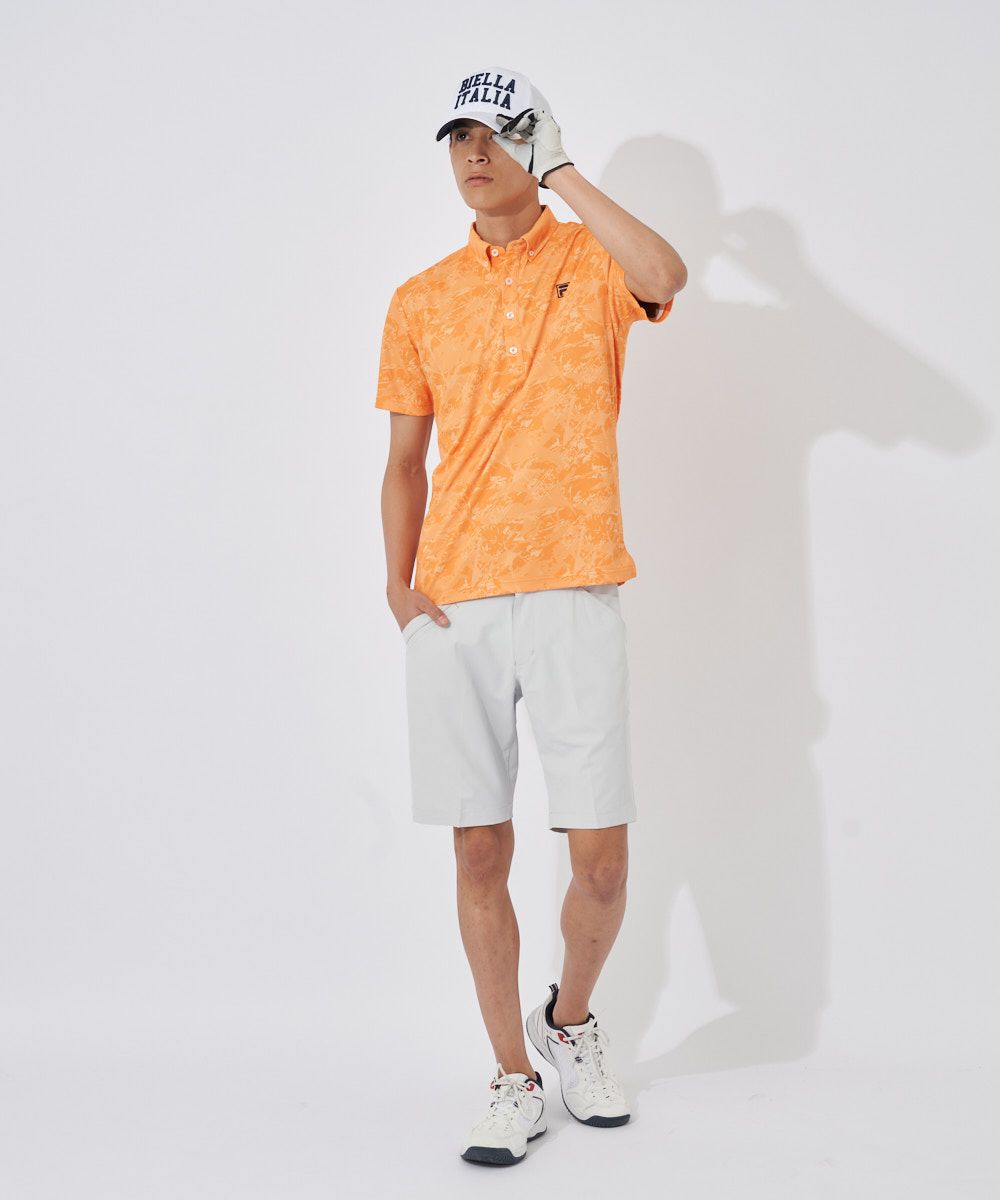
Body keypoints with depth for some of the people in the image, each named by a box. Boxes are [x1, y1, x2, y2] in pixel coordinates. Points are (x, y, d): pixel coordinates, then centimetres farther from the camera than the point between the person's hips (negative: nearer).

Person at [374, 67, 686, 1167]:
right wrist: (398, 582, 2)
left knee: (601, 854, -3)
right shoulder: (420, 301, 15)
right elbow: (404, 459, 17)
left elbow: (665, 277, -19)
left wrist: (561, 173, -9)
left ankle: (571, 1020, 27)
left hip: (572, 594, -2)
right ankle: (513, 1079, 18)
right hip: (452, 607, 3)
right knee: (480, 853, 4)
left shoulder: (591, 263, 6)